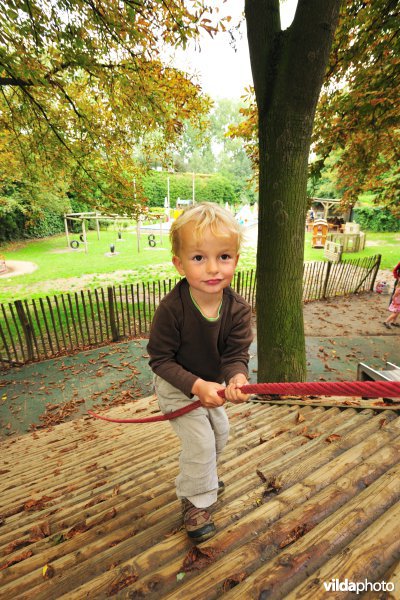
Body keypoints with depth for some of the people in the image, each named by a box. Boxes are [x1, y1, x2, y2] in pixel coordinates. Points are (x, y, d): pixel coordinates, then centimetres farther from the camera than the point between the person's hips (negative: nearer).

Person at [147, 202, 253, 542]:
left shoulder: (239, 309, -22)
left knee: (221, 433, 23)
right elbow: (160, 359, -25)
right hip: (177, 388, -5)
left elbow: (236, 353, -20)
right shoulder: (171, 309, -34)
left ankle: (202, 478, 56)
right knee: (201, 443, -1)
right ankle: (196, 500, 33)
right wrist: (197, 385, -34)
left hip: (213, 384, 6)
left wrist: (237, 378, -42)